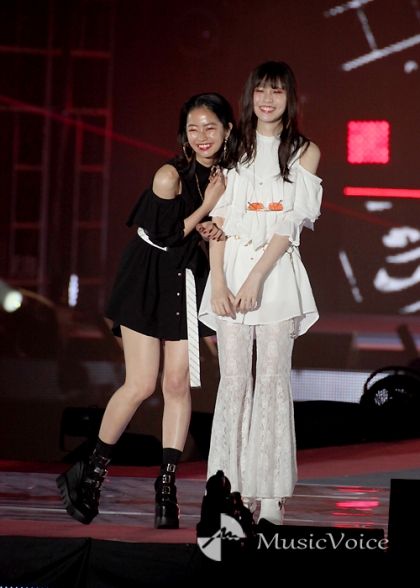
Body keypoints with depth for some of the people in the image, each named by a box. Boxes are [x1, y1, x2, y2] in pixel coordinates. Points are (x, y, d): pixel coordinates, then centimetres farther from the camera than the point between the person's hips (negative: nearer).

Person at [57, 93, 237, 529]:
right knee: (140, 385, -8)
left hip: (186, 281, 5)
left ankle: (167, 485, 4)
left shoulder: (225, 174, 2)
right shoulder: (171, 175, -17)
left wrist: (210, 230, -9)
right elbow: (165, 235, -16)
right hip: (148, 280, -5)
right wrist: (206, 208, -14)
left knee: (178, 382, -1)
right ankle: (90, 473, 8)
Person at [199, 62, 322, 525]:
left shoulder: (305, 152, 6)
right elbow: (218, 218, 6)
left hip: (277, 272, -1)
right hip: (231, 267, 2)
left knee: (272, 378, -5)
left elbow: (291, 223, -3)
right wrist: (218, 281, -7)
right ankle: (233, 490, -1)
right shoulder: (233, 149, 12)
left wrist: (256, 278, -13)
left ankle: (271, 495, -3)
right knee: (234, 378, -4)